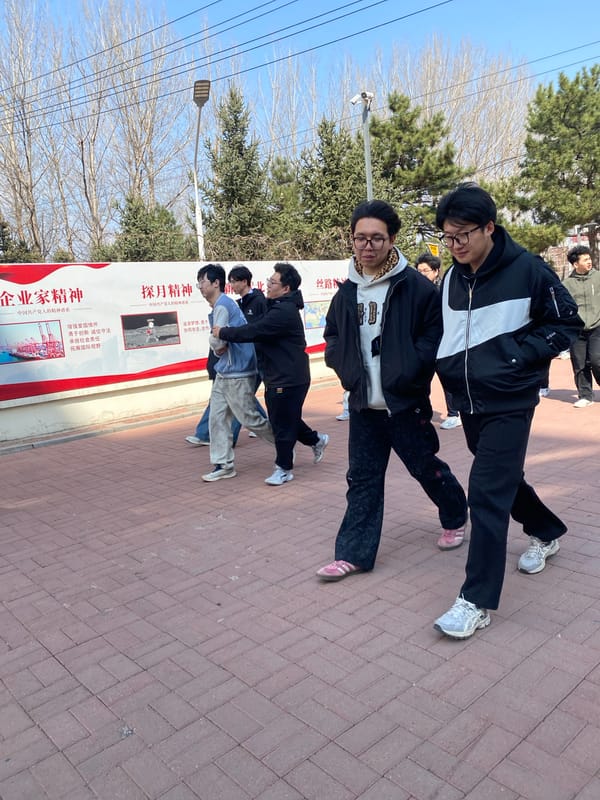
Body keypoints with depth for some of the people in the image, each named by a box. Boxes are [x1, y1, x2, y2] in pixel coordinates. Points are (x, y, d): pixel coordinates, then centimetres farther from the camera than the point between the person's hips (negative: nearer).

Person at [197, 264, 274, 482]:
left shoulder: (222, 306, -17)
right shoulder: (219, 305, 15)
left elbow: (216, 340, -23)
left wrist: (217, 346, -2)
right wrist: (219, 348, -3)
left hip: (237, 374, -10)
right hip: (224, 373, 10)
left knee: (250, 419, 1)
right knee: (217, 418, 7)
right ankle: (223, 465, 14)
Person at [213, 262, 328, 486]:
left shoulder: (284, 311, -21)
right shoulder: (279, 308, 14)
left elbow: (254, 331, -24)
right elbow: (259, 329, 15)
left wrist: (223, 332, -13)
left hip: (288, 379, -10)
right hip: (279, 377, 10)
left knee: (282, 423, 0)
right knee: (286, 419, 21)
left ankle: (284, 468, 12)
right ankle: (316, 440, 37)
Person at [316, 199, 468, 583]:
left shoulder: (416, 286, -11)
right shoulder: (347, 292, 6)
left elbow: (437, 333, -11)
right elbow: (333, 337, 18)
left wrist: (408, 372, -18)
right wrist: (346, 369, 2)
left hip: (406, 403, -4)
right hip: (363, 405, 5)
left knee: (428, 469, 13)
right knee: (362, 479, 9)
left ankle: (455, 517, 41)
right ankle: (354, 553, 17)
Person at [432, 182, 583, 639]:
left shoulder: (527, 269, -12)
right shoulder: (450, 280, 6)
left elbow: (567, 322, -6)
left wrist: (518, 355, -15)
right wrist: (449, 365, 2)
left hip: (509, 402, -6)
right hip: (467, 401, 7)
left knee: (487, 493, -10)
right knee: (504, 480, 20)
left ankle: (477, 601, 0)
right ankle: (547, 532, 48)